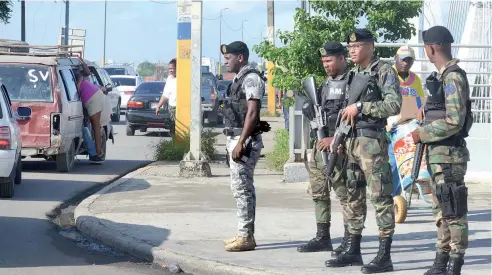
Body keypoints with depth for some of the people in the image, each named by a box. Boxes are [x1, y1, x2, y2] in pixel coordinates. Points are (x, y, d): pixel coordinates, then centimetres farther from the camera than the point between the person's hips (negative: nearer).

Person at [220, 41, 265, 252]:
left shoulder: (251, 78, -13)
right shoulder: (239, 79, 17)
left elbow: (252, 113, -20)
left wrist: (241, 143, -24)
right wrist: (235, 142, 16)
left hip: (245, 140, -10)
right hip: (236, 138, 10)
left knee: (241, 188, -9)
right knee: (242, 187, 13)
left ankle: (246, 237, -7)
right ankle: (244, 234, 18)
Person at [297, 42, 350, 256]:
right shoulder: (326, 84, 18)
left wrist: (336, 139, -19)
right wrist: (310, 109, 4)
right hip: (320, 144, 9)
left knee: (344, 192, -8)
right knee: (318, 192, 11)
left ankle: (349, 240, -5)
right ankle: (322, 237, 18)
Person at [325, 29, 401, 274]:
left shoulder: (384, 72, -8)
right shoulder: (354, 74, 16)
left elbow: (394, 105, -19)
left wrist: (360, 107, -18)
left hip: (372, 141, -8)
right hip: (352, 142, 9)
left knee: (380, 197, -7)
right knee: (354, 197, 12)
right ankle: (353, 251, 19)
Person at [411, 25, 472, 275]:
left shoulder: (453, 77, -16)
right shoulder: (442, 76, 13)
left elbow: (454, 121, -22)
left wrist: (423, 134, -14)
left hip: (449, 153, -10)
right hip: (438, 152, 10)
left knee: (453, 210, -6)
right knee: (441, 210, 14)